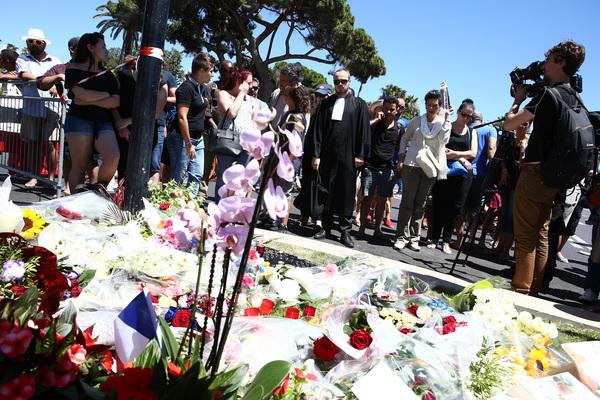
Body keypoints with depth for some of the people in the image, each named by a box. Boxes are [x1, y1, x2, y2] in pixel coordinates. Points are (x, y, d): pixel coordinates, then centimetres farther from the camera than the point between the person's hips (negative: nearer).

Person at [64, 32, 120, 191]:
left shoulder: (108, 75, 19)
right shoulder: (73, 69, 8)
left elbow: (116, 102, 4)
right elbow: (82, 94, -9)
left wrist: (89, 101, -7)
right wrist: (106, 94, 4)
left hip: (104, 122, 3)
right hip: (79, 119, -3)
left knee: (113, 157, -20)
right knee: (80, 165, -5)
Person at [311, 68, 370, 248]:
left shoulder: (359, 105, 8)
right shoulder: (326, 104, 10)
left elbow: (363, 131, 4)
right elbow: (317, 130, 6)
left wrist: (360, 155, -4)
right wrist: (316, 155, -1)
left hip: (348, 157, -1)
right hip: (327, 155, 1)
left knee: (347, 193, 2)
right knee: (326, 191, 5)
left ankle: (345, 231, 10)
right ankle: (326, 228, 15)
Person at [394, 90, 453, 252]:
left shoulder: (443, 123, 7)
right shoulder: (417, 120, 8)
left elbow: (443, 139, -12)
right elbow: (405, 138, 16)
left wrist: (447, 119, -10)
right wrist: (401, 158, 6)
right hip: (412, 165, 0)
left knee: (420, 204, 6)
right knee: (407, 202, -3)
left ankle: (414, 238, 12)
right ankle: (401, 237, 0)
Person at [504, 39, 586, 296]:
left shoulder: (549, 94, -13)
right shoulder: (575, 99, 12)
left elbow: (509, 124, -14)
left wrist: (518, 100, 3)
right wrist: (526, 97, 20)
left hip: (535, 172, -9)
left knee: (525, 236, -4)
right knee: (541, 235, 13)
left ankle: (520, 291, 1)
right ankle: (533, 291, 20)